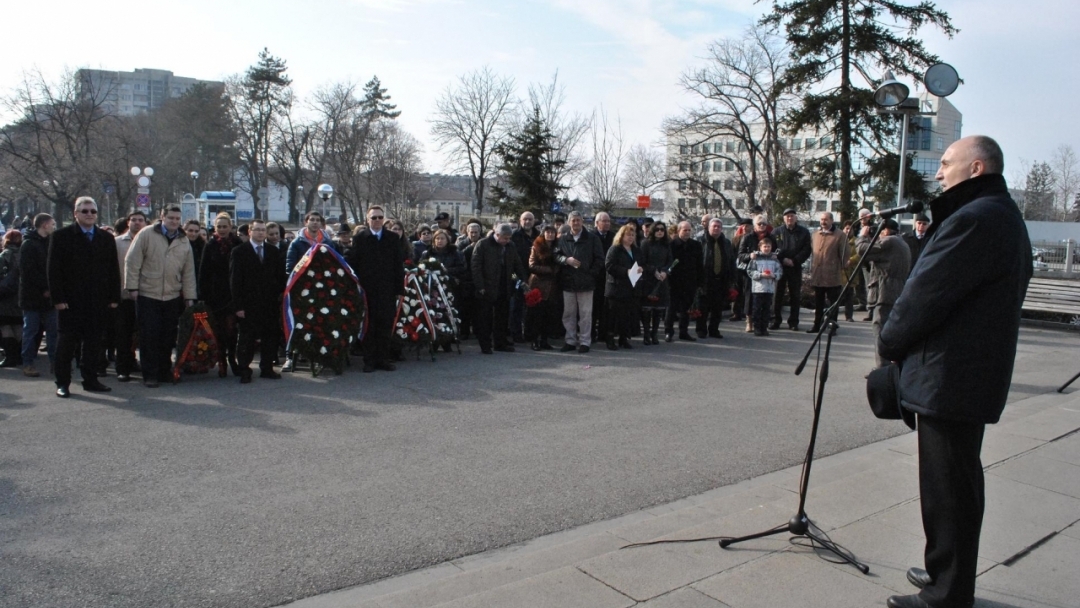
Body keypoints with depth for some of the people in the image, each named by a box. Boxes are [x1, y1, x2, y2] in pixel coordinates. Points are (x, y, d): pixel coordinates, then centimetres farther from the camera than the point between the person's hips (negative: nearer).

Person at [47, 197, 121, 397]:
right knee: (67, 343, 2)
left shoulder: (106, 238, 10)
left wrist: (114, 297, 4)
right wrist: (58, 298, -11)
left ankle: (90, 380, 15)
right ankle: (62, 383, 10)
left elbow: (113, 270, 10)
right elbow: (53, 269, -5)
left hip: (97, 302, 3)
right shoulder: (61, 236, 0)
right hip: (70, 301, -3)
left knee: (93, 343, 7)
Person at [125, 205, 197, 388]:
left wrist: (189, 297, 9)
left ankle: (165, 371, 20)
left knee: (168, 337, 8)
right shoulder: (146, 234, -3)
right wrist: (133, 287, -9)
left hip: (173, 297, 4)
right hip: (147, 295, -4)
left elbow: (188, 272, 11)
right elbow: (132, 262, -4)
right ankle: (150, 374, 6)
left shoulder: (184, 241, 10)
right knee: (149, 337, -1)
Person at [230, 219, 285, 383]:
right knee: (246, 340, 2)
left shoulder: (274, 252, 11)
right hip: (248, 305, -3)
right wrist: (238, 305, -9)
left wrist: (280, 297, 0)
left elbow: (281, 277, 11)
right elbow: (234, 281, -3)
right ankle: (244, 371, 10)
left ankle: (267, 368, 17)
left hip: (270, 304, 3)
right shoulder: (239, 252, 1)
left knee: (270, 338, 7)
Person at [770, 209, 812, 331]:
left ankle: (793, 322, 10)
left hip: (796, 268, 0)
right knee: (777, 294, 1)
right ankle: (775, 320, 8)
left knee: (795, 296, 4)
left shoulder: (804, 232, 5)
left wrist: (794, 261, -12)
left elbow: (806, 250, -1)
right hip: (779, 267, 0)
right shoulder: (777, 232, 7)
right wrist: (782, 259, -13)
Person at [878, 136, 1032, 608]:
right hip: (975, 374, 11)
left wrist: (888, 343, -3)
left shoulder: (975, 219, -19)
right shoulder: (1004, 216, 16)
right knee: (957, 486, 20)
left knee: (947, 491, -1)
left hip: (949, 378, -11)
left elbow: (926, 294, -20)